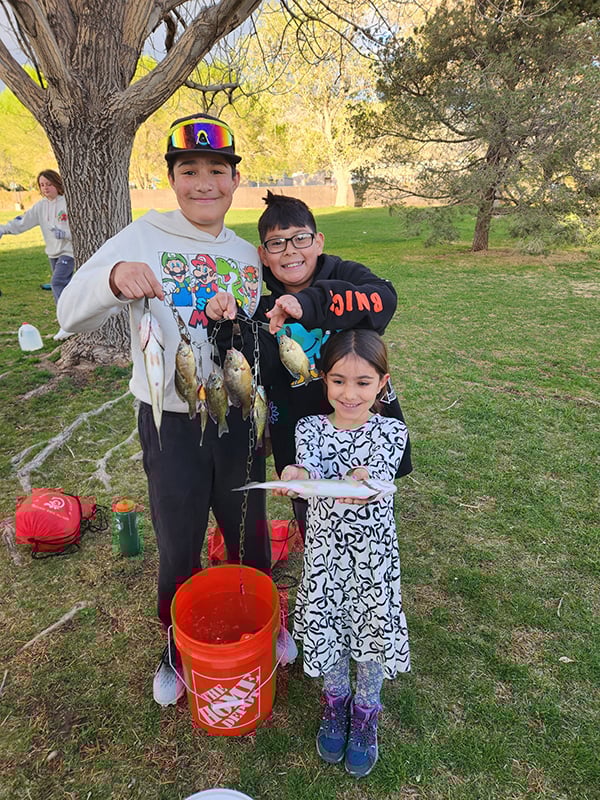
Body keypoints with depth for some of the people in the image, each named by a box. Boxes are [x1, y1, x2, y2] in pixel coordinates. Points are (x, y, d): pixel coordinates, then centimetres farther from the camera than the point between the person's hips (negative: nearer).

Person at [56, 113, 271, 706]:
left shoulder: (246, 254, 5)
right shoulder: (144, 238, -8)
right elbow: (72, 315, -18)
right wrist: (112, 278, -37)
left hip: (237, 419, 3)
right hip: (171, 424, -3)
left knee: (250, 536, 19)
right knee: (178, 551, 15)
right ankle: (179, 650, 44)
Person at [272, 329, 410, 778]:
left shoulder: (391, 432, -10)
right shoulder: (309, 429, -7)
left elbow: (377, 476, -27)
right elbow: (310, 468, -24)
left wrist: (359, 480, -51)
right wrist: (297, 475, -49)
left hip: (373, 553, 0)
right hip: (325, 548, 1)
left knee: (372, 631, 11)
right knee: (327, 627, 13)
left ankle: (365, 711, 42)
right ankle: (336, 701, 45)